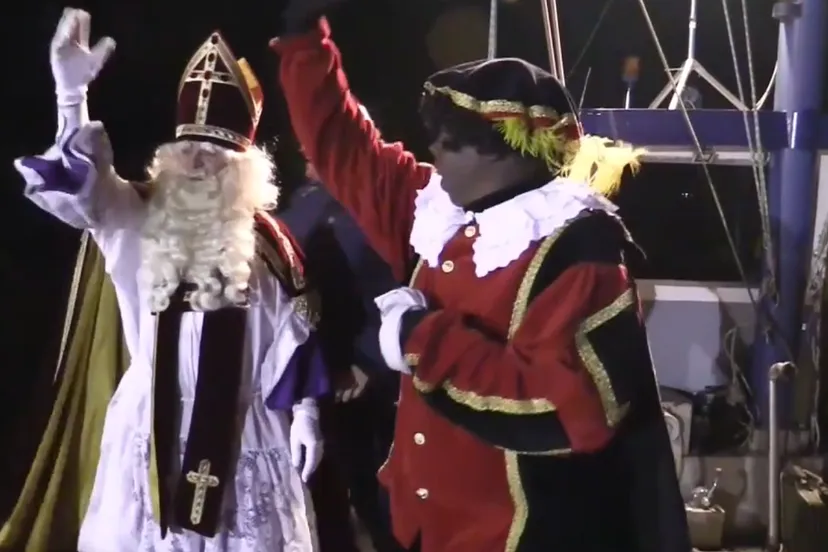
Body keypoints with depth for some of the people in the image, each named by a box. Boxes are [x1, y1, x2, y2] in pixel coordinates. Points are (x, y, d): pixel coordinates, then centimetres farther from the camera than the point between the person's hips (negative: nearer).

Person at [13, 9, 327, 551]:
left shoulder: (268, 242, 0)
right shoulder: (140, 220, 0)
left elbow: (294, 338, 2)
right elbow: (77, 186, -16)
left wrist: (304, 411, 0)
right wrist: (72, 95, -28)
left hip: (240, 427, -1)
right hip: (154, 420, 1)